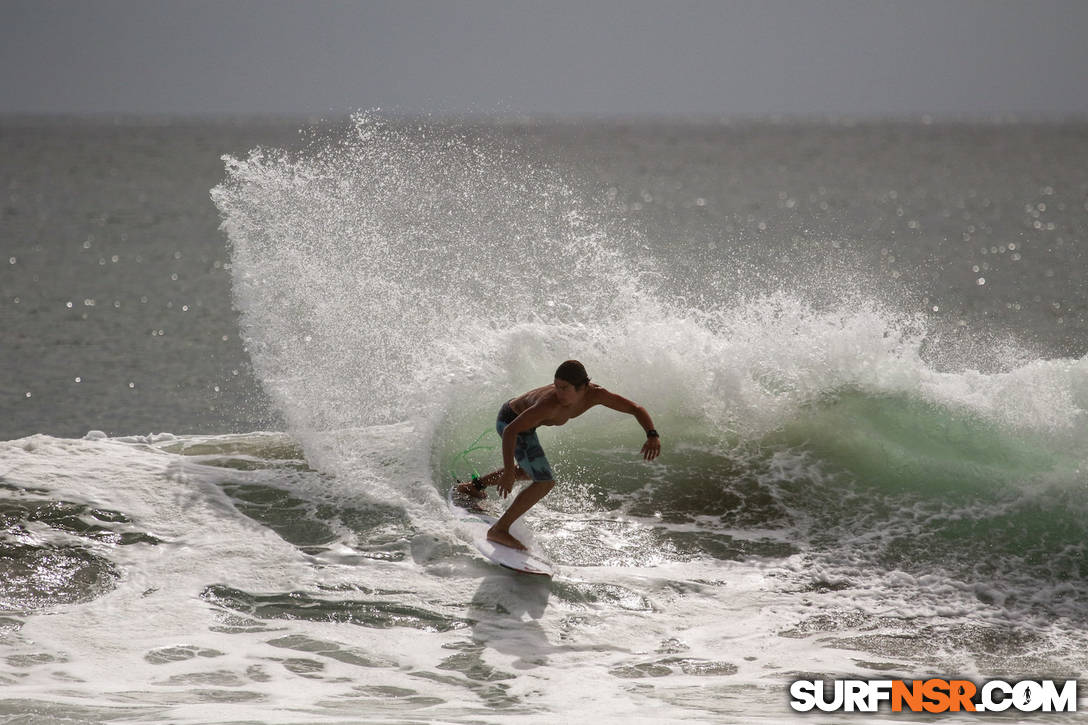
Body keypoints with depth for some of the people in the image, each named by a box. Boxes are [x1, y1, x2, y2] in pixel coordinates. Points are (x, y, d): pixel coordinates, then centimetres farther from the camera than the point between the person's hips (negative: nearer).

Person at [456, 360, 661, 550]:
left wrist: (652, 435, -33)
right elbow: (511, 430, -40)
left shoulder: (594, 395, -24)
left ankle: (474, 486, 50)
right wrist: (508, 472, -46)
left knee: (529, 472, 32)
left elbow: (636, 409, -16)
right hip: (510, 423, -8)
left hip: (524, 419, 8)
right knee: (545, 482, -17)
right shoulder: (550, 403, -42)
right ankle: (499, 530, -10)